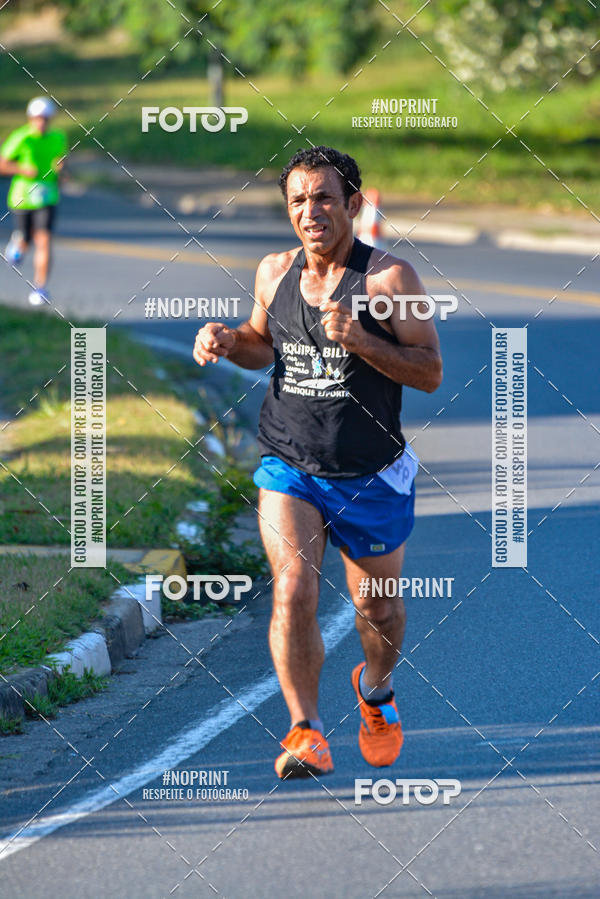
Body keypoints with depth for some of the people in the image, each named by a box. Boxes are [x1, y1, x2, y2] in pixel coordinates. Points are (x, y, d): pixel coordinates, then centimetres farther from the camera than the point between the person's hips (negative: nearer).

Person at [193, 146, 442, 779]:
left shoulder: (388, 278, -12)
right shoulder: (274, 273, 2)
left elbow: (430, 372, -13)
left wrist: (361, 341, -27)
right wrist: (226, 341, -3)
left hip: (372, 478, -2)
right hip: (288, 467, 2)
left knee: (377, 609, 14)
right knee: (293, 591, -19)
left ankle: (376, 692, 46)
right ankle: (305, 732, -14)